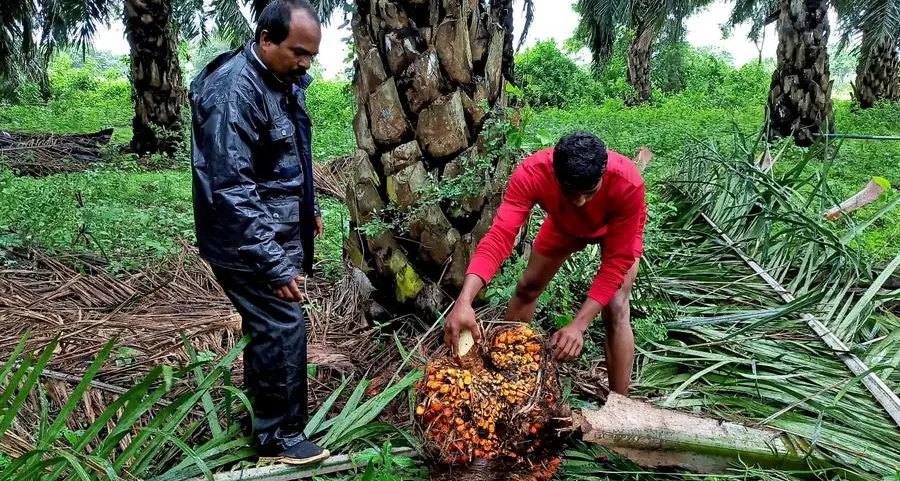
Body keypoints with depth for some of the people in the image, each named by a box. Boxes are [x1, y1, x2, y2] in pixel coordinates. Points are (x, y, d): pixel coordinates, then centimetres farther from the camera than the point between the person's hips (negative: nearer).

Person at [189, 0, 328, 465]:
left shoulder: (284, 81, 7)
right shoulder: (234, 90, -23)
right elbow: (232, 189, -28)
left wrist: (309, 208, 25)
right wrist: (274, 265, -30)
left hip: (280, 231, 9)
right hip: (248, 242, -9)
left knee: (265, 324, 19)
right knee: (284, 328, -4)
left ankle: (259, 409, 37)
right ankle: (280, 437, 13)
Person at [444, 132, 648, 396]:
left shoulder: (627, 184, -43)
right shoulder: (531, 174, -40)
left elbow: (617, 262, -37)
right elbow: (499, 236, -46)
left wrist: (578, 325, -45)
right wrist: (464, 300, -61)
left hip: (617, 229, -2)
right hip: (565, 224, 3)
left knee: (616, 310, -18)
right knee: (527, 287, 9)